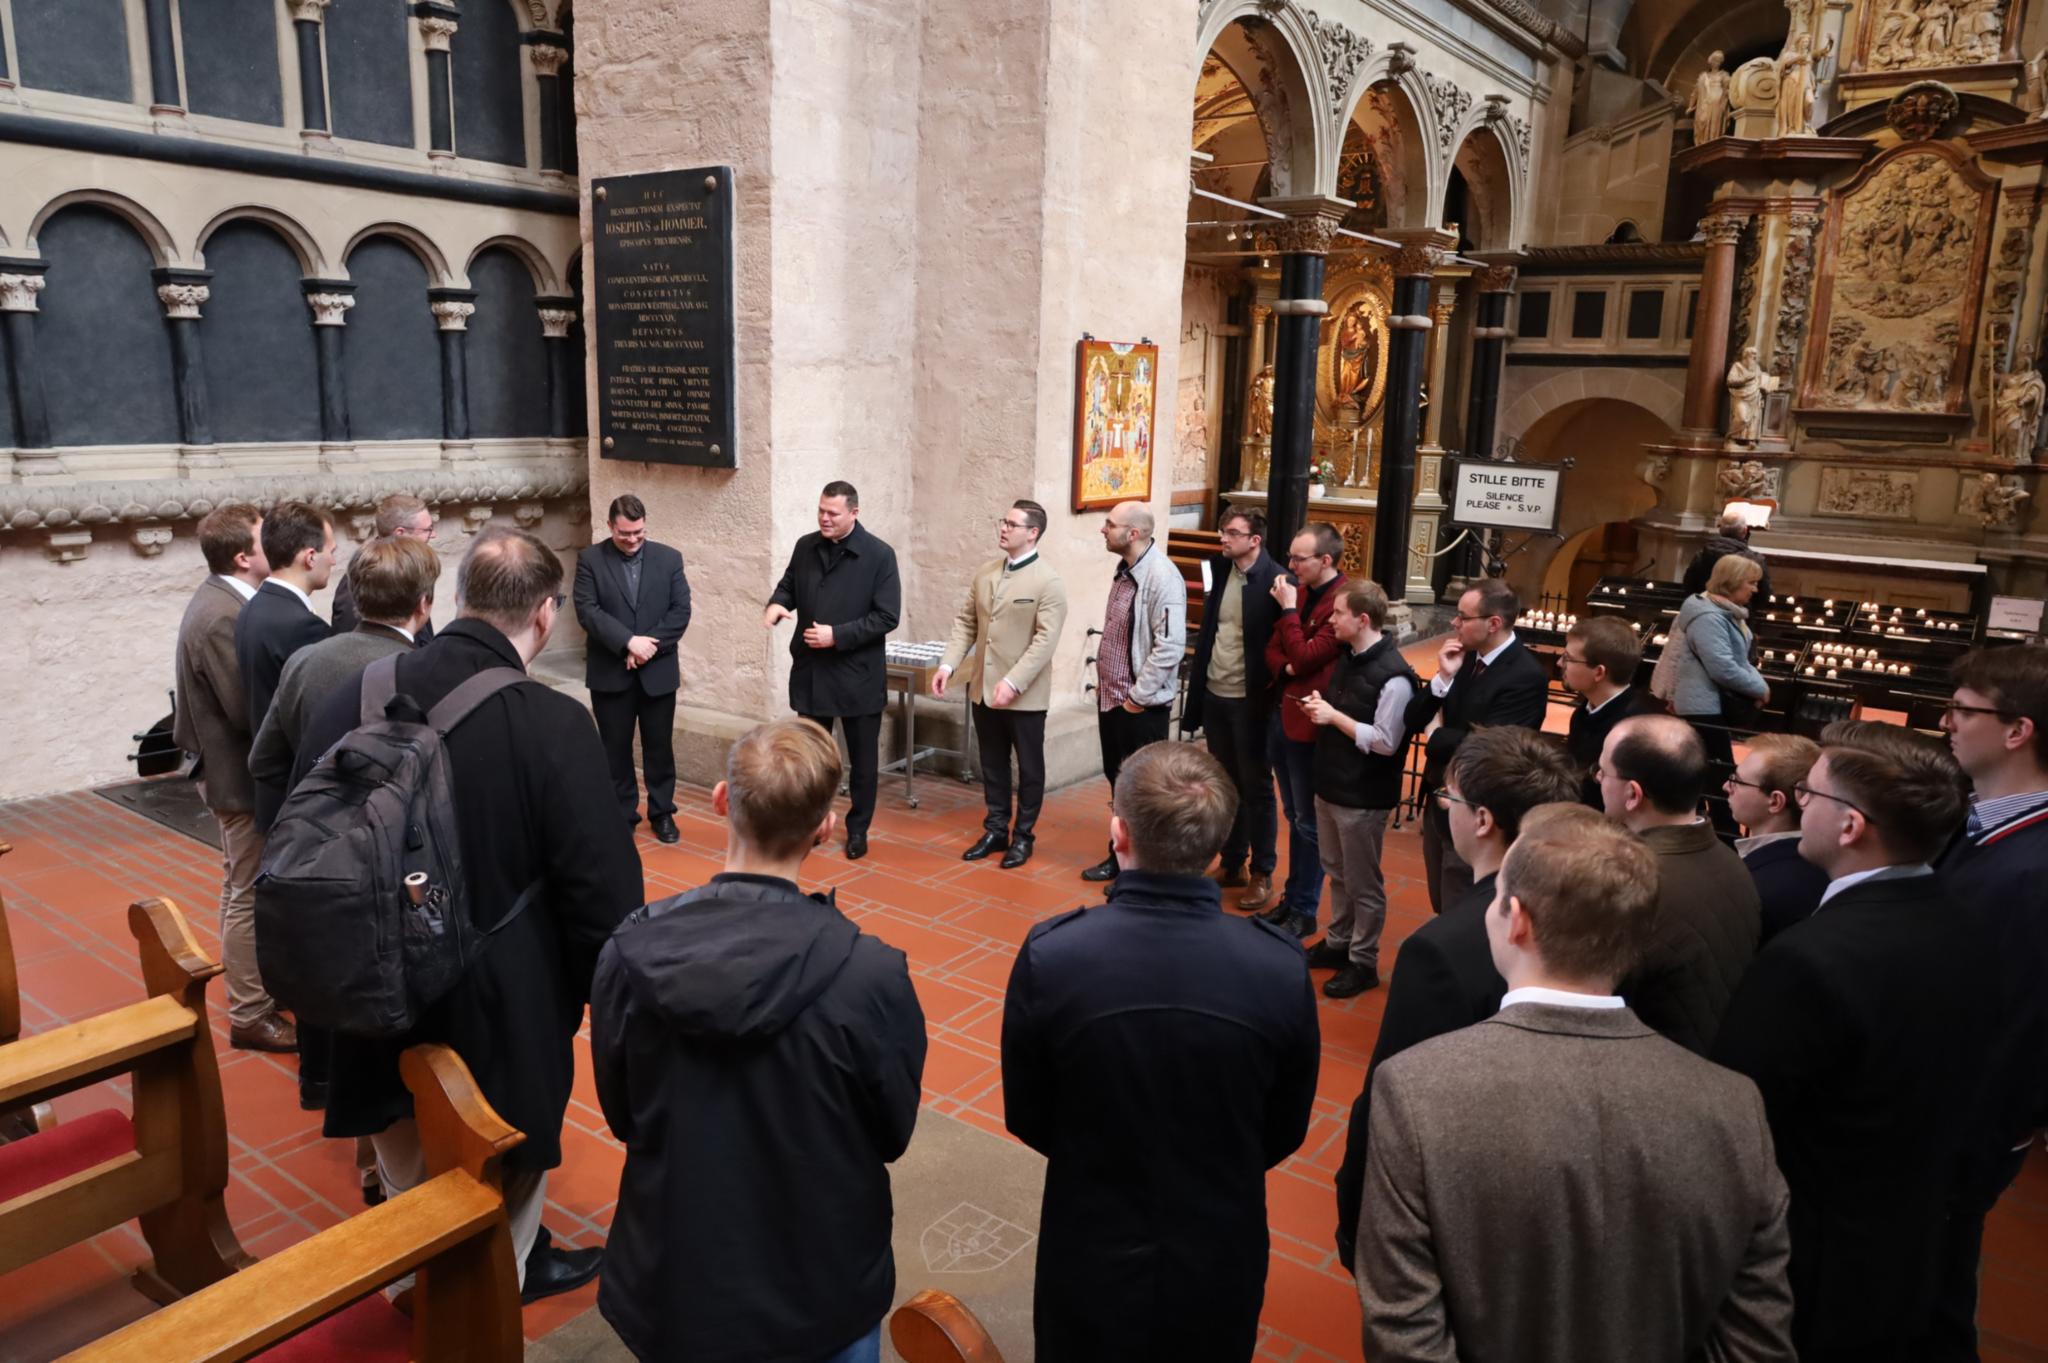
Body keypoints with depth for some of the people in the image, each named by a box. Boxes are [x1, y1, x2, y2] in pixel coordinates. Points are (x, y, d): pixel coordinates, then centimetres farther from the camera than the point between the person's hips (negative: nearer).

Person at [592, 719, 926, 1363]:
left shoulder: (628, 955, -19)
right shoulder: (871, 974, -27)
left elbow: (623, 1116, -2)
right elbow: (892, 1135, -9)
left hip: (674, 1283, 2)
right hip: (823, 1286, -2)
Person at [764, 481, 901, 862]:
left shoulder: (879, 555, -12)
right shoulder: (805, 547, 3)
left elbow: (887, 616, -14)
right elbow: (789, 584, 16)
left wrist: (837, 635, -21)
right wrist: (776, 603, -8)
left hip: (858, 675, -4)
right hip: (810, 671, 4)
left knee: (862, 759, 10)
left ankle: (858, 829, 25)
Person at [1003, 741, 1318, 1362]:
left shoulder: (1048, 955, -23)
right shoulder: (1281, 966, -21)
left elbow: (1026, 1119, -7)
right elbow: (1283, 1133, -4)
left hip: (1090, 1258, -1)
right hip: (1222, 1263, 1)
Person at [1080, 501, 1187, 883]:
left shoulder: (1161, 577, -19)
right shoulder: (1124, 570, 8)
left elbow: (1170, 646, -23)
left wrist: (1138, 696, -18)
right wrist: (1103, 681, 15)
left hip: (1141, 706, -8)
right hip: (1111, 698, 9)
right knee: (1118, 780, 18)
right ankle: (1120, 856, 32)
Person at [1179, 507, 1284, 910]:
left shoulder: (1276, 581, -15)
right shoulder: (1220, 570, 6)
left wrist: (1272, 687, -14)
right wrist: (1198, 688, 9)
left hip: (1250, 701, -6)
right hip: (1214, 695, 6)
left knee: (1256, 788, 6)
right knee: (1226, 785, 16)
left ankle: (1262, 874, 18)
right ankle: (1232, 864, 29)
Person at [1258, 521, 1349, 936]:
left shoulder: (1343, 602, -18)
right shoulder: (1298, 591, 9)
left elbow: (1305, 657, -21)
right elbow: (1272, 649, 13)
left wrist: (1288, 609, -16)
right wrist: (1285, 669, -8)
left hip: (1307, 723, -8)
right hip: (1281, 714, 8)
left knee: (1308, 822, 4)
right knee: (1294, 816, 18)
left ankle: (1304, 911, 16)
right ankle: (1291, 898, 30)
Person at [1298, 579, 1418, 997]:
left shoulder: (1393, 676, -22)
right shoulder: (1349, 658, 6)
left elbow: (1385, 742, -23)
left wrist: (1333, 716, -21)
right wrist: (1320, 708, -2)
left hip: (1362, 797, -8)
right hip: (1331, 785, 9)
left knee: (1363, 883, 7)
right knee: (1336, 873, 21)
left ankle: (1363, 962, 20)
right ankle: (1338, 942, 36)